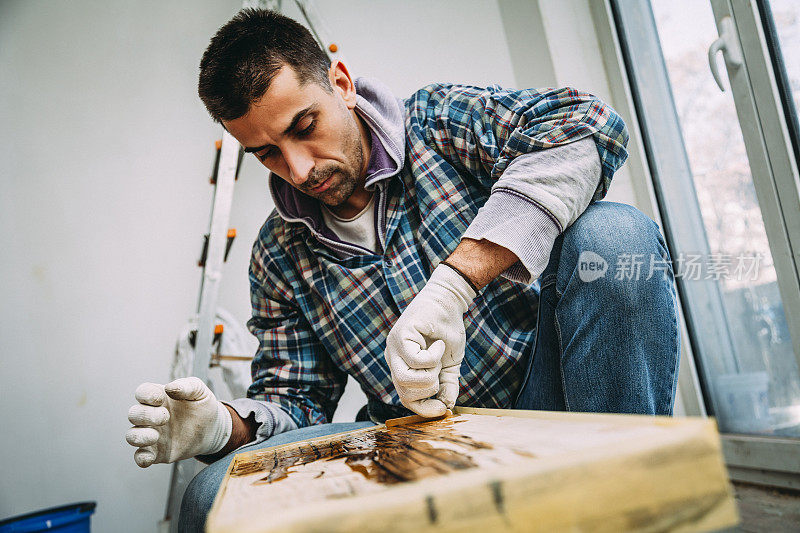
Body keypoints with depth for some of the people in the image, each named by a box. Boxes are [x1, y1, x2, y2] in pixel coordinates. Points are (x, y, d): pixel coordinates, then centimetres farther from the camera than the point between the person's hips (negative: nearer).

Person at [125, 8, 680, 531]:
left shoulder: (440, 121, -5)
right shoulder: (280, 257, 5)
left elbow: (587, 126, -24)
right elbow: (293, 400, 8)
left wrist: (449, 285, -34)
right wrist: (227, 426, -17)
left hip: (544, 387, -2)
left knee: (613, 235, -29)